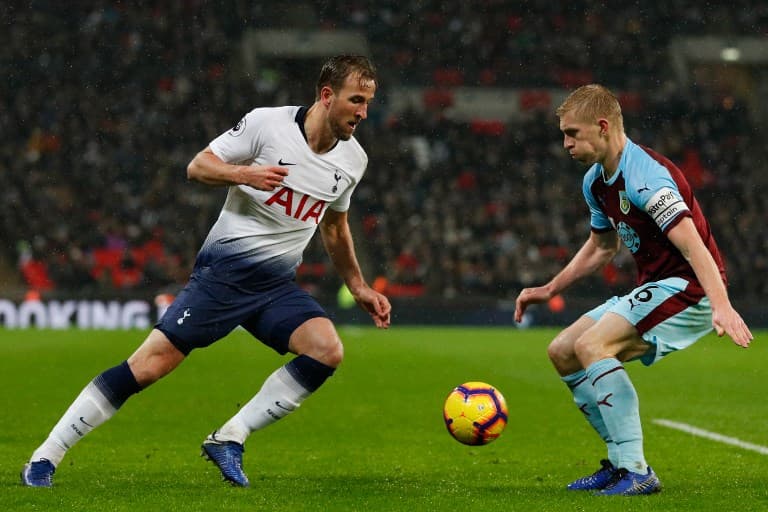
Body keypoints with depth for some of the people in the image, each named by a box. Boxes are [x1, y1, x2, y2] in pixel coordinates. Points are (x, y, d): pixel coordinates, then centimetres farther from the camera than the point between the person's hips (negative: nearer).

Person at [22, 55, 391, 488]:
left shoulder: (353, 159, 7)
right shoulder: (266, 123, -11)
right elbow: (197, 166, -5)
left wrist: (359, 288, 23)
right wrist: (243, 173, -23)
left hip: (278, 285, 5)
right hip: (224, 270, -5)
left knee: (328, 350, -21)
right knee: (151, 364, -12)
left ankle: (229, 440, -10)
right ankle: (45, 458, -1)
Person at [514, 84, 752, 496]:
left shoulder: (645, 176, -22)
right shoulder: (595, 182, 8)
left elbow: (693, 246, -31)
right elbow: (601, 246, 26)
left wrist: (721, 306, -42)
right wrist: (549, 290, 26)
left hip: (689, 287, -10)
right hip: (653, 288, 10)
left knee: (591, 345, -25)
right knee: (562, 352, 9)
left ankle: (636, 472, -25)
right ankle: (621, 459, 13)